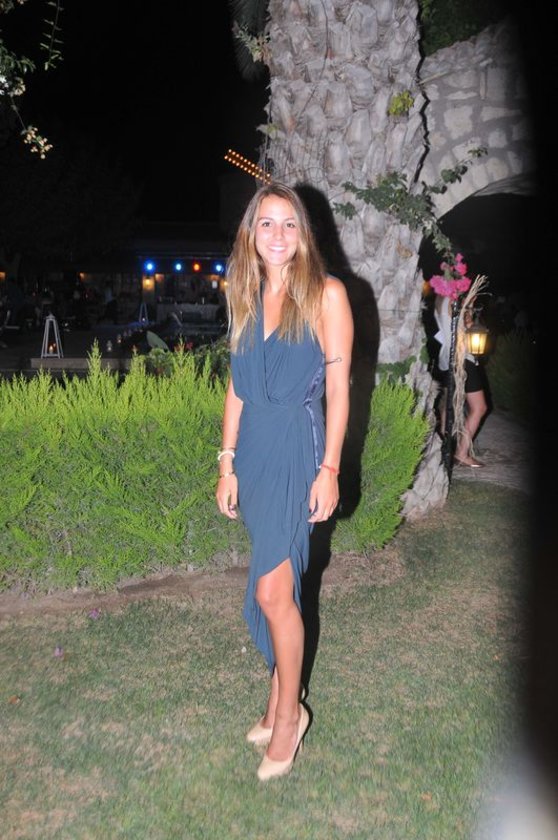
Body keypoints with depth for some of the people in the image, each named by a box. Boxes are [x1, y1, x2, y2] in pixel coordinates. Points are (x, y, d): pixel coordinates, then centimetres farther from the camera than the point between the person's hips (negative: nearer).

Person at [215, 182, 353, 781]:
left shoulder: (326, 294, -5)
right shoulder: (245, 297, 10)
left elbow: (338, 386, -6)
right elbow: (236, 386, 11)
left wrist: (329, 469, -10)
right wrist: (227, 464, 8)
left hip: (299, 449, -5)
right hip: (252, 447, 5)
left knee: (271, 589, -6)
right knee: (277, 584, 14)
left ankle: (289, 711, 16)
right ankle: (280, 695, 30)